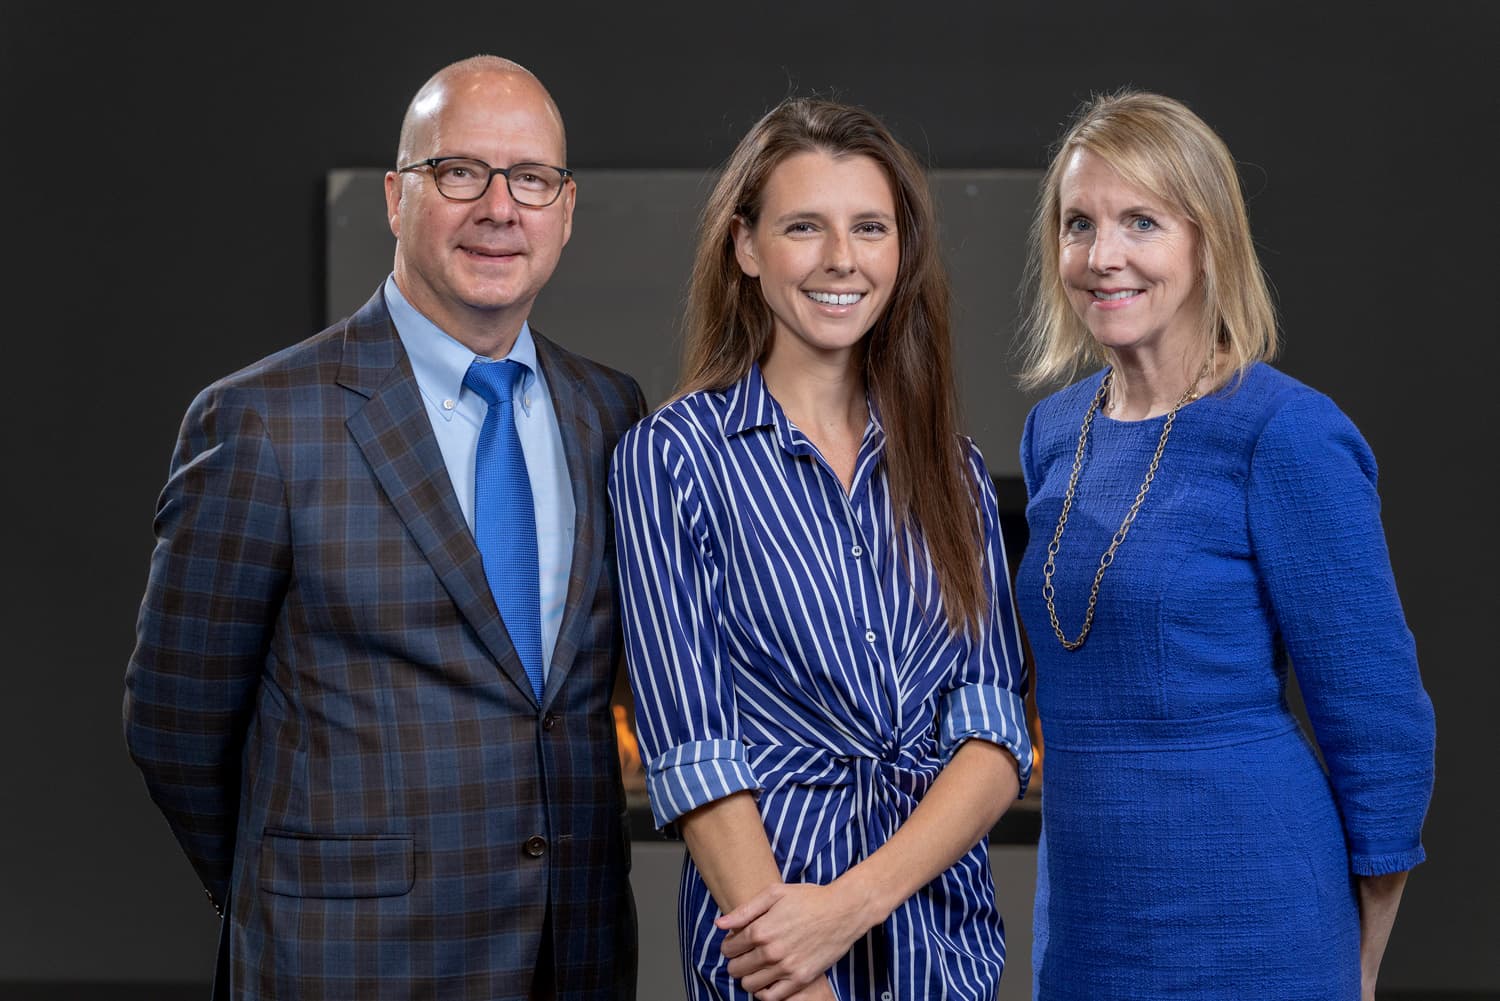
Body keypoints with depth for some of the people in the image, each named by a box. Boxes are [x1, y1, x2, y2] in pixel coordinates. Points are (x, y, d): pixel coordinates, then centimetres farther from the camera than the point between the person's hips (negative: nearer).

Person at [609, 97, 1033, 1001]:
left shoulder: (951, 467, 6)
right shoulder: (674, 456, -5)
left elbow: (999, 739, -2)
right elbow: (693, 755, -10)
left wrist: (853, 902, -17)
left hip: (950, 926, 3)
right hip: (770, 922, -3)